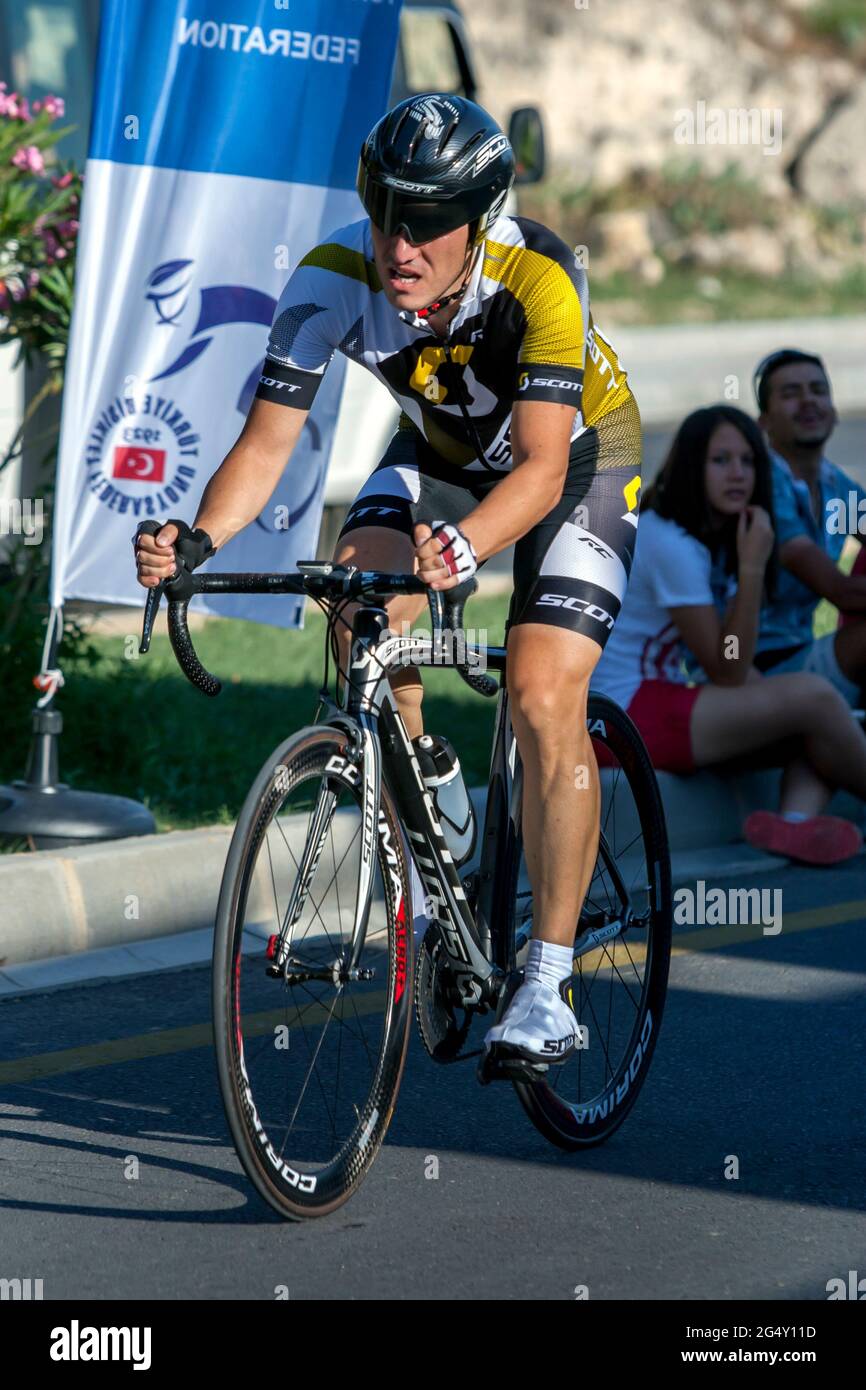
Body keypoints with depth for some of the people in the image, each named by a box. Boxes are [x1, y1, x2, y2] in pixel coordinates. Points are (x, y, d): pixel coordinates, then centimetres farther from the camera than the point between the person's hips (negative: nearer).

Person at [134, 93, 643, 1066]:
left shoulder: (537, 280, -38)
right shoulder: (335, 277, -28)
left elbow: (541, 468, -45)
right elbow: (267, 440, -27)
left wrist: (461, 547, -64)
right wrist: (199, 537, -47)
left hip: (580, 451, -4)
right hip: (441, 450, 4)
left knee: (543, 701, -20)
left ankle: (549, 986, -11)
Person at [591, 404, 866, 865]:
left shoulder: (718, 539, 13)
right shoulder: (668, 543, -17)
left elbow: (735, 664, 9)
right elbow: (727, 672, -17)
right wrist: (752, 568, -20)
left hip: (663, 702, 10)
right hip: (626, 712, -10)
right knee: (815, 697, -21)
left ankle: (795, 820, -29)